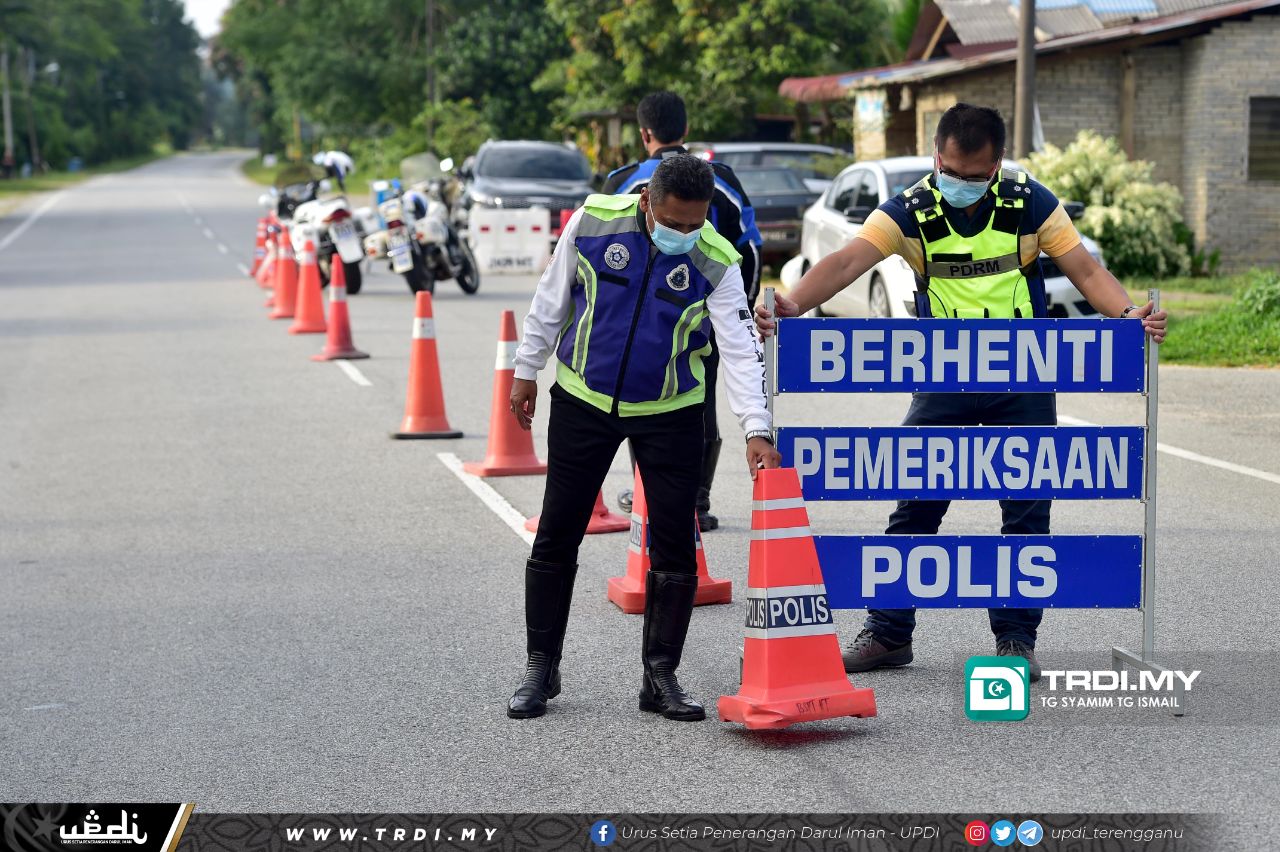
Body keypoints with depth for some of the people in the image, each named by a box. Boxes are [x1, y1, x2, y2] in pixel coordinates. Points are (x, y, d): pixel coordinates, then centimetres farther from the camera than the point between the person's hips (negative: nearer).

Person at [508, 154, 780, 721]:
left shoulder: (715, 263, -14)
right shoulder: (594, 223, -13)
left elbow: (741, 350, -17)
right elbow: (553, 297, 1)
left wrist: (755, 429, -27)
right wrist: (527, 370, 6)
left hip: (669, 415, 0)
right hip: (583, 401, 0)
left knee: (674, 546, -1)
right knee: (556, 537, 4)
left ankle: (660, 676, 12)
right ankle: (540, 669, 18)